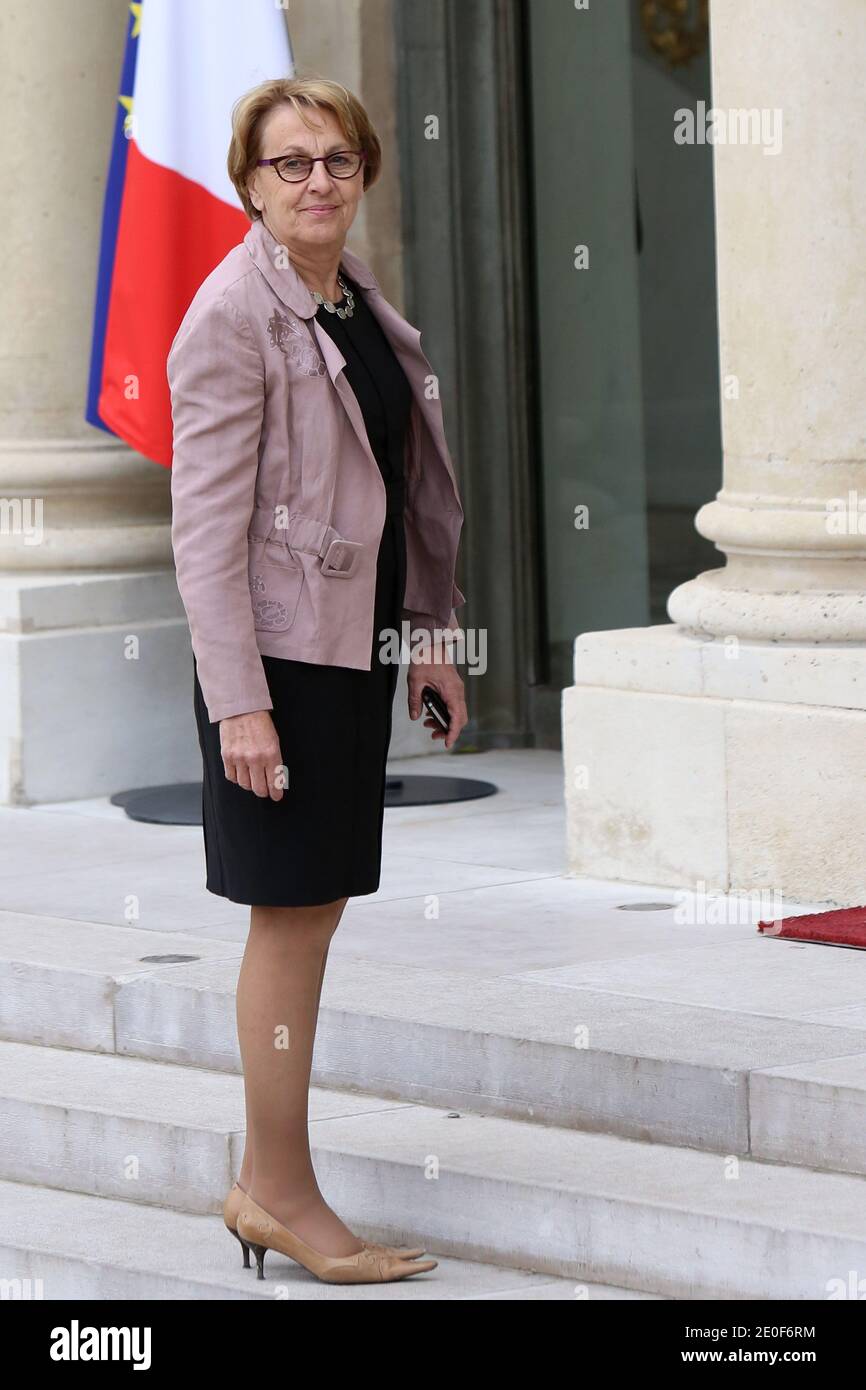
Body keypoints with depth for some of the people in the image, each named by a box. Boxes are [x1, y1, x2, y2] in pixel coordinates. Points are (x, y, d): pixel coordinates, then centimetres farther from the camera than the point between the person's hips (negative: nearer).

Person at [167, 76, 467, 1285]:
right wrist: (236, 703, -20)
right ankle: (282, 1196, 4)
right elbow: (206, 526, -16)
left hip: (358, 643, 8)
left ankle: (265, 1186, 18)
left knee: (312, 911, 11)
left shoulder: (363, 302, 12)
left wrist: (433, 637, 16)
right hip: (279, 651, -8)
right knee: (294, 918, -4)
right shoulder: (233, 316, -13)